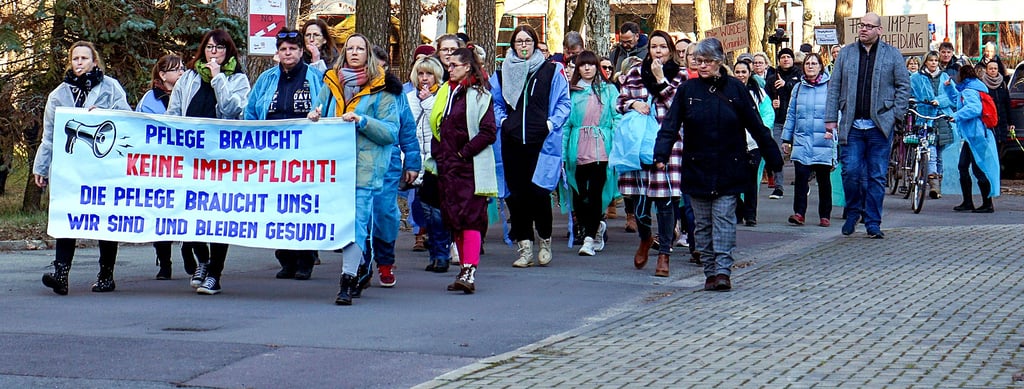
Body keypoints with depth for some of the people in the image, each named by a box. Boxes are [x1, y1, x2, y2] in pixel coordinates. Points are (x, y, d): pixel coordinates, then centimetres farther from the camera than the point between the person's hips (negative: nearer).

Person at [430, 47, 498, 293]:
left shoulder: (479, 95, -6)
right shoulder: (445, 92, 16)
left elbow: (489, 132, -11)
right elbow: (437, 126, 22)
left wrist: (464, 152, -13)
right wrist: (437, 153, 8)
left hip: (471, 167, -7)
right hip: (448, 167, 7)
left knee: (470, 217, -13)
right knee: (453, 218, 7)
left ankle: (470, 273, -20)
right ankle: (464, 269, 14)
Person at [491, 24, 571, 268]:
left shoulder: (551, 71, 5)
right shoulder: (503, 73, 12)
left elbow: (563, 102, 7)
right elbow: (495, 103, 22)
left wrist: (552, 123, -6)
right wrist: (502, 121, 6)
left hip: (541, 141, -3)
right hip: (512, 142, 3)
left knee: (538, 191, -8)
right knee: (516, 194, 2)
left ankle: (544, 241, 13)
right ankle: (524, 248, 8)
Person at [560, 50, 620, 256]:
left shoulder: (609, 90, 7)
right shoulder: (571, 91, 8)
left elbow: (617, 119, 4)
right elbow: (565, 123, 6)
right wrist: (562, 153, 0)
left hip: (601, 150, -2)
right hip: (577, 151, 2)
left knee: (595, 193, -7)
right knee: (578, 195, 4)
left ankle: (590, 238, -2)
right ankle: (596, 227, 27)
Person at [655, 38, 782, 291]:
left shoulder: (736, 89, 0)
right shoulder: (688, 90, 2)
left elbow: (756, 127, 5)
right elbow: (670, 125, -4)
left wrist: (774, 159, 6)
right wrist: (661, 154, -19)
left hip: (728, 169, -2)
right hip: (696, 168, 2)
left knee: (724, 219, -8)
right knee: (702, 223, 5)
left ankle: (723, 271, -10)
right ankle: (710, 272, 12)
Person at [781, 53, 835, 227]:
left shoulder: (830, 87, 1)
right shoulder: (798, 88, 13)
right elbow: (791, 114, 17)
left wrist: (832, 129, -20)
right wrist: (786, 138, 14)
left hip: (823, 142, -2)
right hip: (801, 141, 2)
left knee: (823, 179, 6)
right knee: (800, 176, -10)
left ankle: (825, 215, 14)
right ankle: (799, 212, -10)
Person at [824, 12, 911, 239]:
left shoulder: (893, 55, 6)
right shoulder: (846, 54, 11)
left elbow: (904, 86, 6)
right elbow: (834, 87, 10)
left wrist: (896, 115, -3)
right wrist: (831, 118, 3)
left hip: (880, 126, -1)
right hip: (852, 125, 1)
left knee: (877, 177, 2)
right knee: (851, 171, -6)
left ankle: (873, 224, 8)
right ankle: (853, 212, 17)